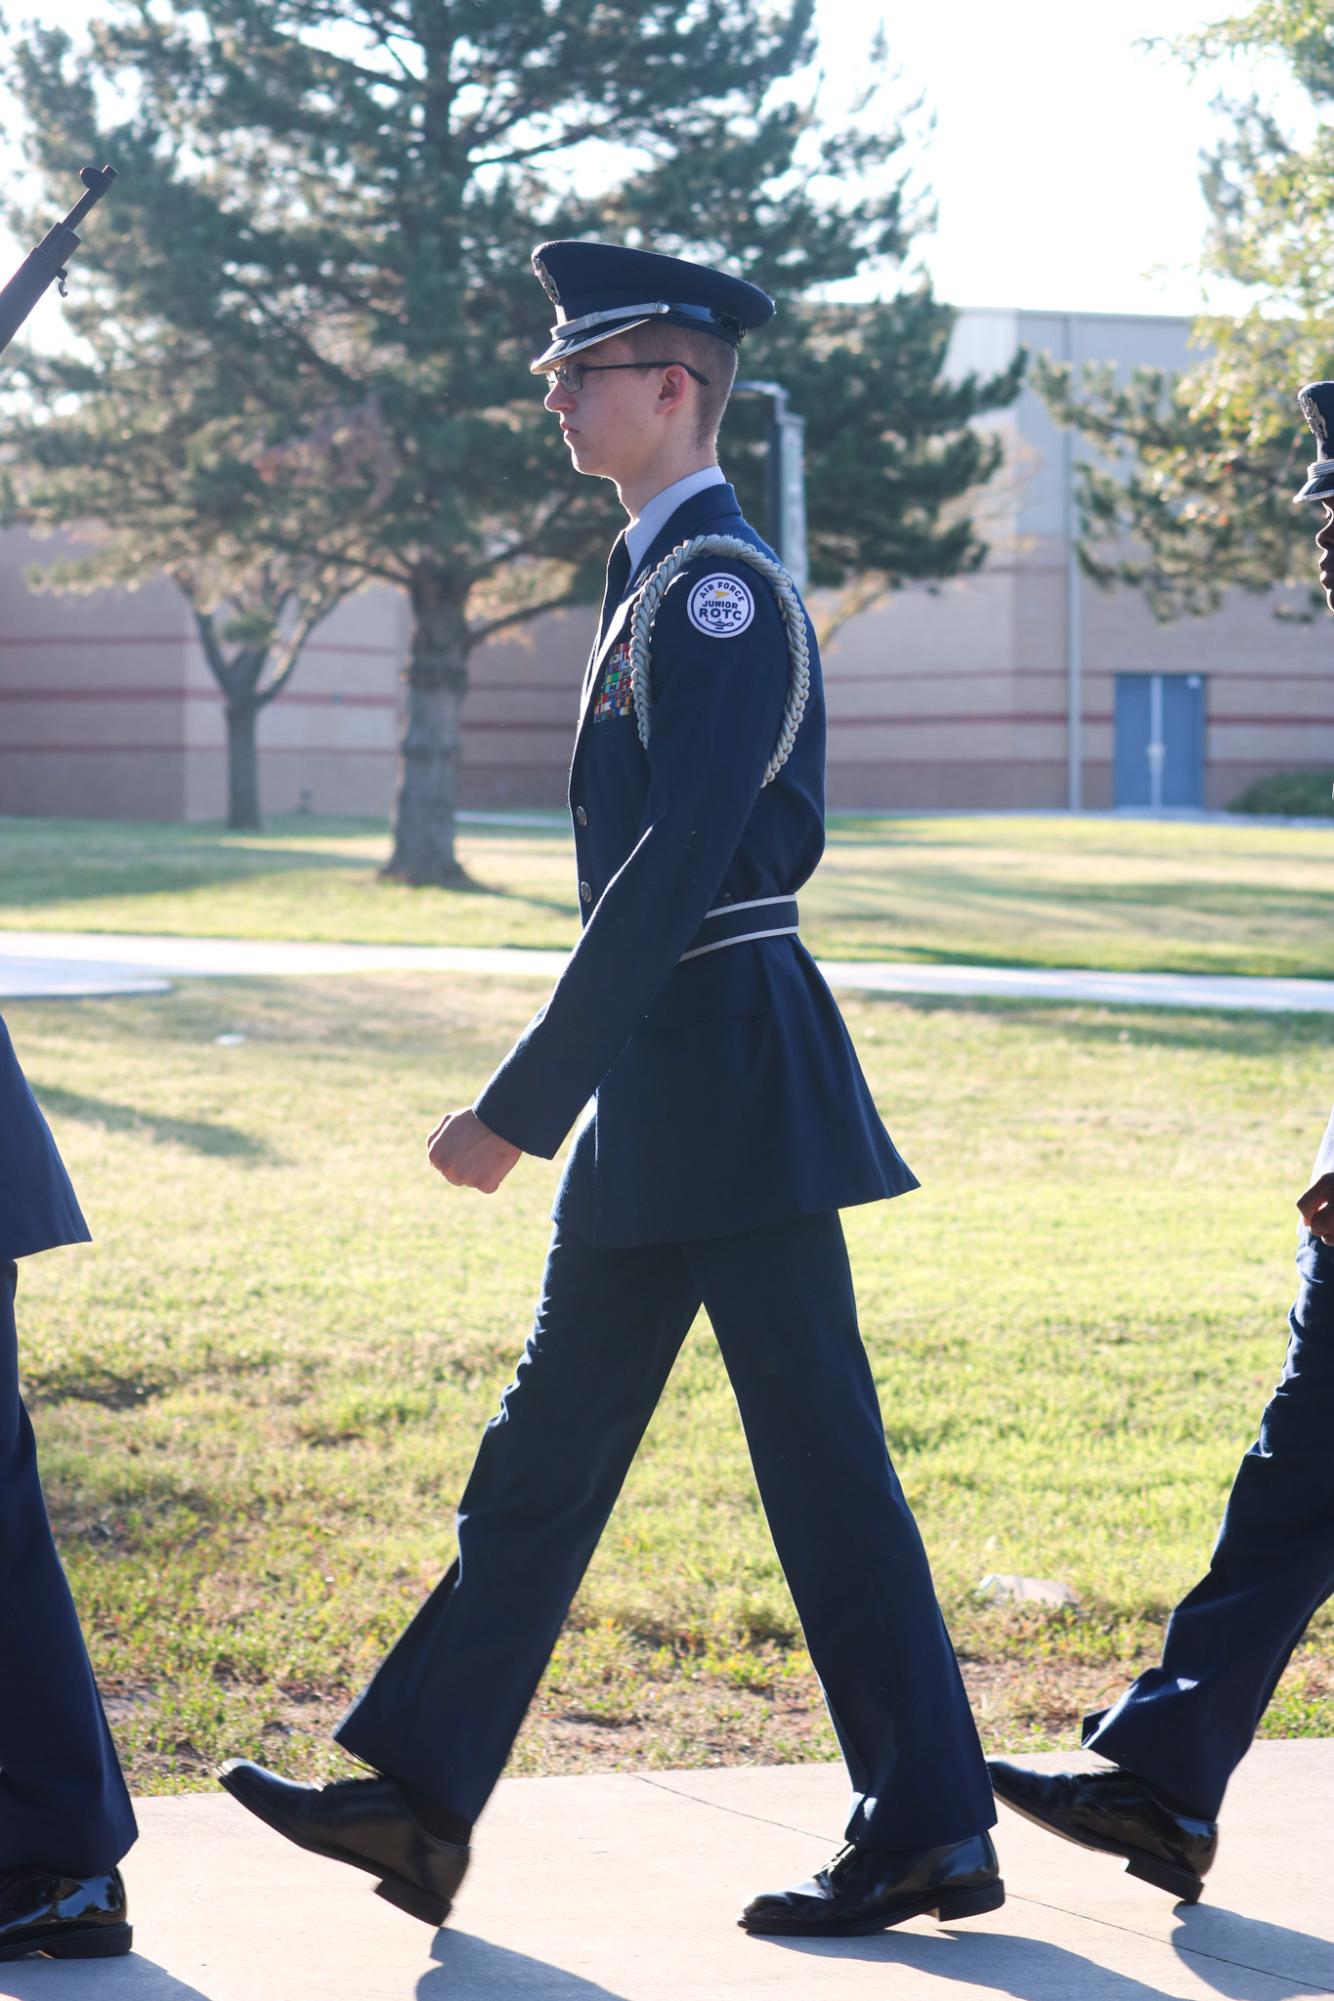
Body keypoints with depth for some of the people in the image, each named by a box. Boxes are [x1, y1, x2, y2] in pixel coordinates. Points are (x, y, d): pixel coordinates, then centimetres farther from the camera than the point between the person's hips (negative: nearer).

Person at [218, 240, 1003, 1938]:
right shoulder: (669, 584, 15)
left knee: (820, 1463, -2)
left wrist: (520, 1106, -22)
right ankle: (421, 1796, 17)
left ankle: (931, 1836, 7)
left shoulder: (716, 591, -15)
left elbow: (672, 874, -22)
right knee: (548, 1443, 11)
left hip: (729, 1085, -10)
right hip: (665, 1098, 10)